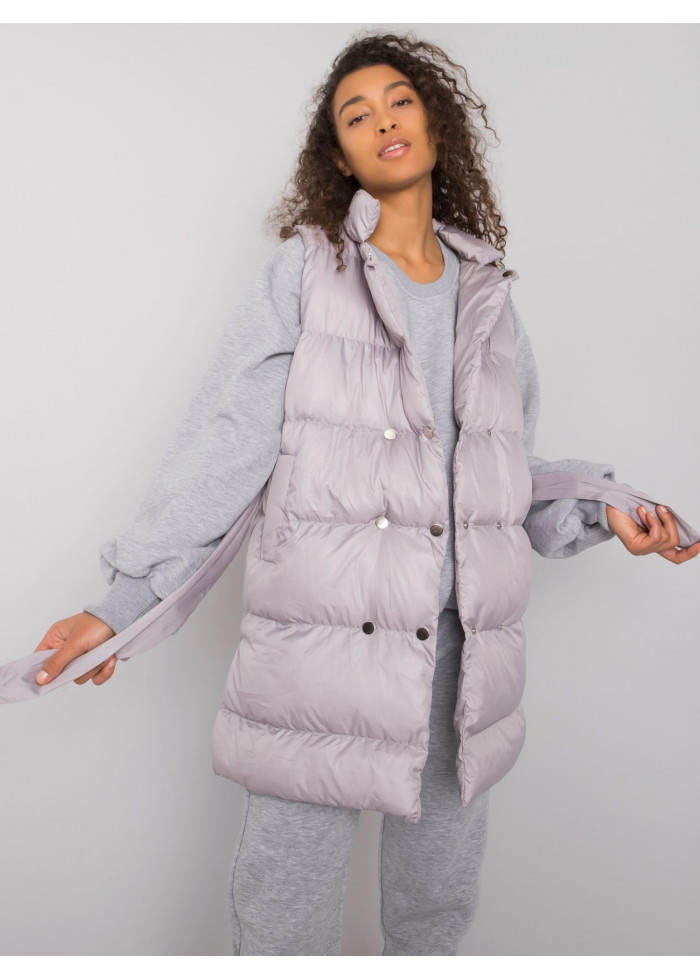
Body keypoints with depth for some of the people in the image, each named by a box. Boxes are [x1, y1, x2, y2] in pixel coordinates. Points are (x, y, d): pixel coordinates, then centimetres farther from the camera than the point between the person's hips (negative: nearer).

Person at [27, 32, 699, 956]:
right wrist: (125, 595, -9)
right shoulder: (306, 268, 0)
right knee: (284, 911, 6)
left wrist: (600, 512, 5)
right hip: (320, 630, -3)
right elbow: (225, 439, -5)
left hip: (457, 638, 4)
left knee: (440, 901, 19)